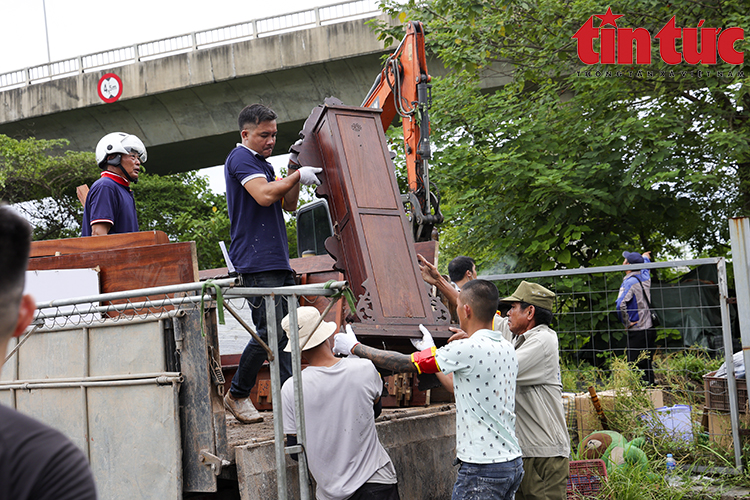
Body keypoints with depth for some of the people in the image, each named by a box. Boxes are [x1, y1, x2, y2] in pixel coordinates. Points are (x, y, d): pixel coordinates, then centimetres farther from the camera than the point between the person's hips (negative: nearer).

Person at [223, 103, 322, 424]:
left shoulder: (263, 164, 23)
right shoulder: (240, 158, -6)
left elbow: (288, 204, 21)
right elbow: (264, 196, -21)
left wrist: (293, 169, 9)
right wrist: (298, 175, -11)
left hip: (278, 261, 10)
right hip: (256, 262, -10)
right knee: (270, 332, -10)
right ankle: (237, 395, 5)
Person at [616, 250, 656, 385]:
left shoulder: (629, 282, -14)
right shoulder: (645, 277, 8)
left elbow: (620, 305, -29)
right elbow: (646, 265, 34)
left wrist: (627, 322, -15)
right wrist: (645, 257, 55)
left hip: (637, 332, -8)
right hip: (650, 328, 8)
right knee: (647, 366, 14)